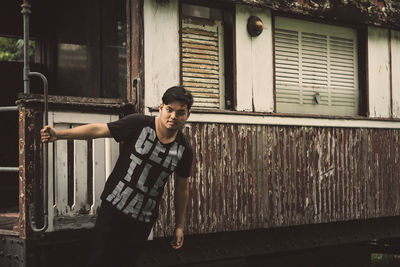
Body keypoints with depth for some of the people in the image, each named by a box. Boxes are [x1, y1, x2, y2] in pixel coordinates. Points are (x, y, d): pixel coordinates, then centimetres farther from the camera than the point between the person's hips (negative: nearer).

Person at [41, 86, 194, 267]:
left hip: (143, 219, 2)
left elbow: (182, 187, 8)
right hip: (114, 206, -2)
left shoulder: (184, 149, -2)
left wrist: (179, 226, 11)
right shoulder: (138, 124, -10)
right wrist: (59, 134, -23)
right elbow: (98, 130, -13)